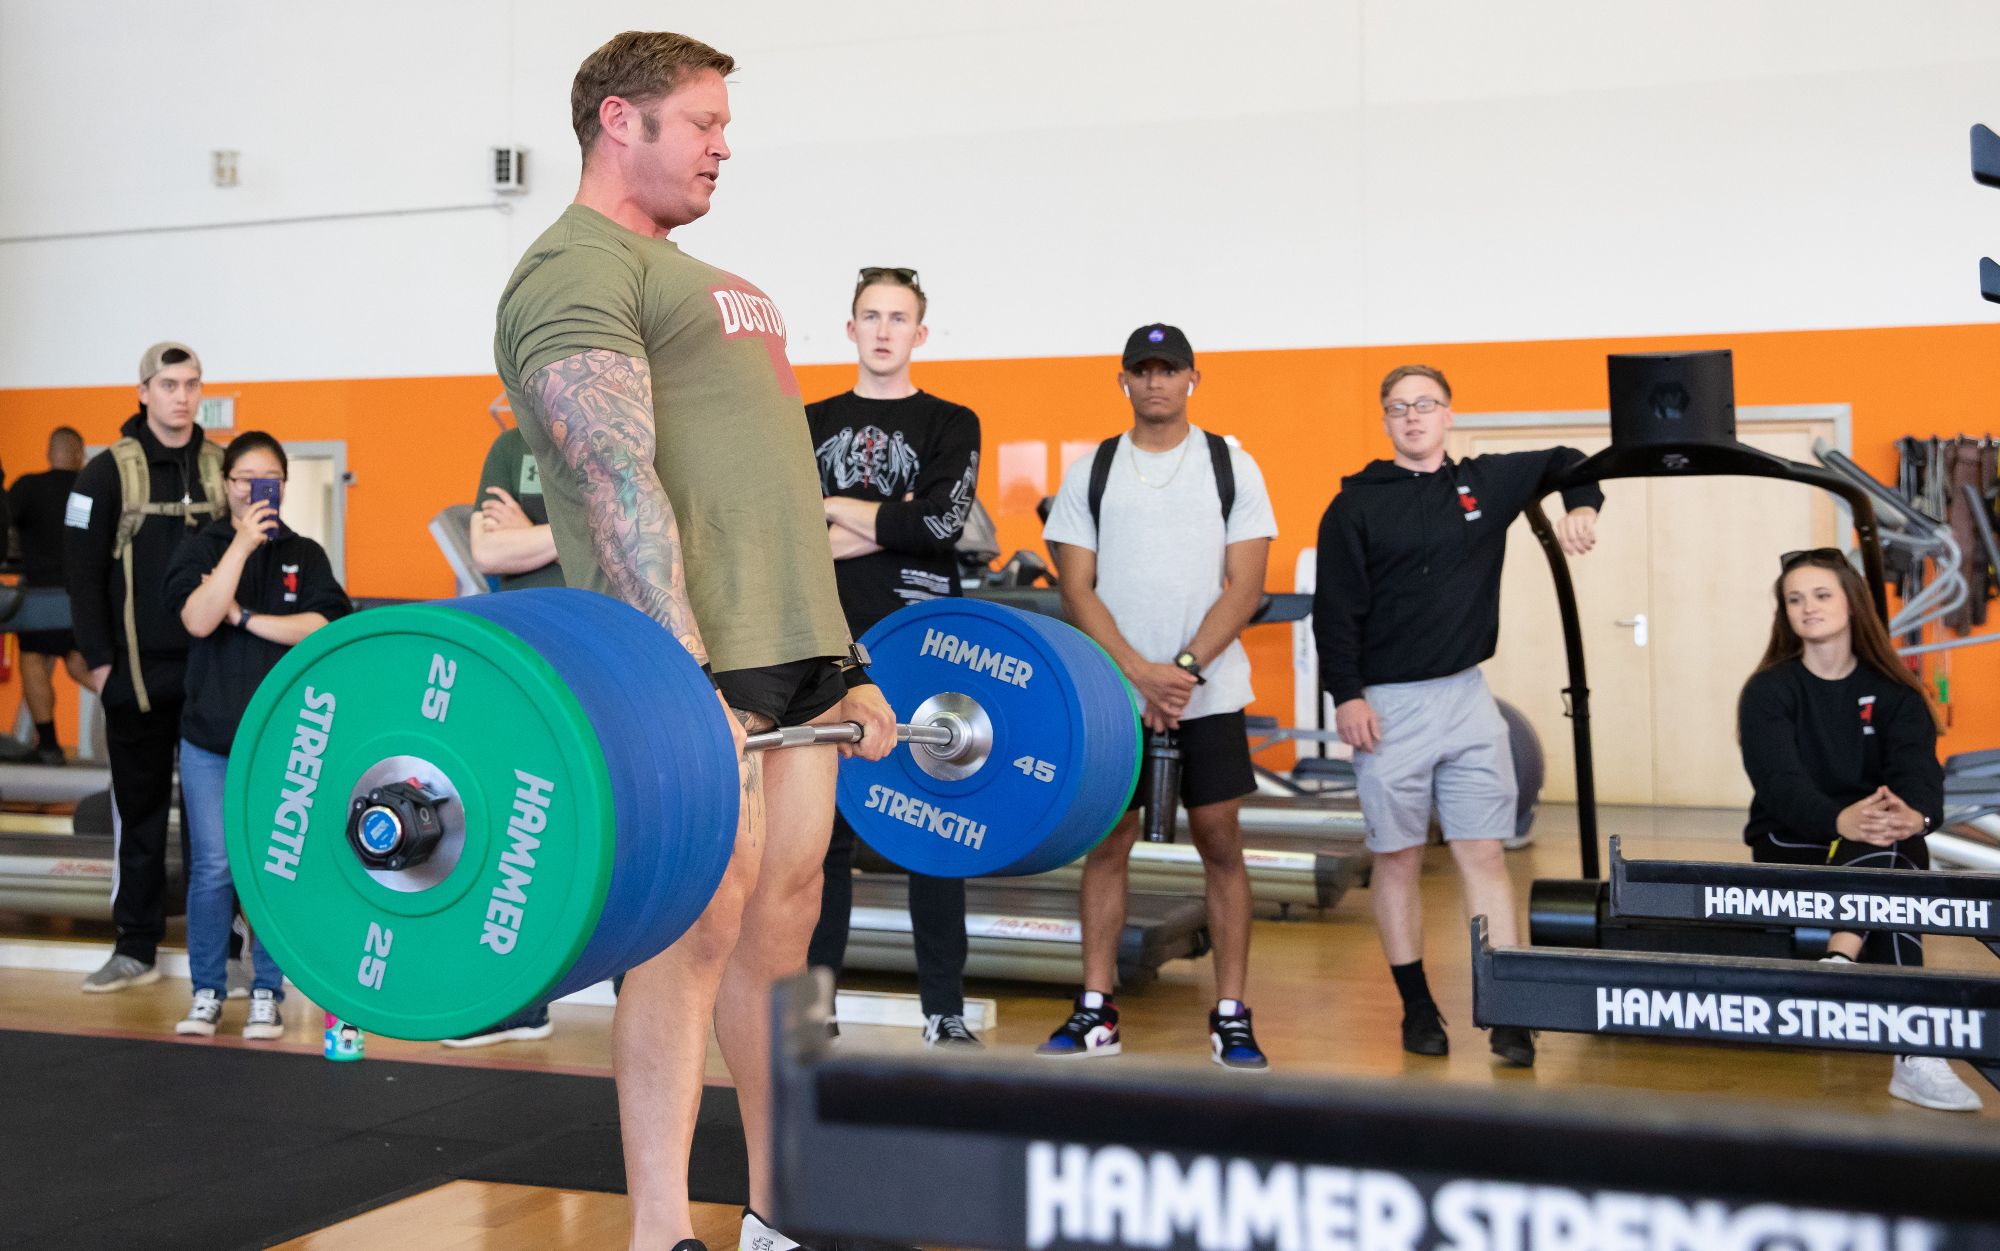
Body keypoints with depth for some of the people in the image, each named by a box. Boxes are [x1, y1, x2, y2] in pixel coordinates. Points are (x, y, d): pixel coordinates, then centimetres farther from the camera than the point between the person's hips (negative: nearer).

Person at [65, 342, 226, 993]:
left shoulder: (223, 468, 6)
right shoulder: (109, 472, -1)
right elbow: (84, 572, -2)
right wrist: (99, 659, -6)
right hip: (138, 673, -1)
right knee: (140, 810, 6)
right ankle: (136, 947, 14)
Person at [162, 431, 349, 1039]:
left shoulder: (305, 555, 7)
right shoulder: (199, 549, 5)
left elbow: (321, 628, -7)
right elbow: (198, 620, -12)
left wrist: (244, 616, -10)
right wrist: (242, 545, -15)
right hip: (210, 732, 0)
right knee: (213, 866, -3)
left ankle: (267, 993, 10)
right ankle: (206, 992, 10)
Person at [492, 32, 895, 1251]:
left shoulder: (708, 284, 25)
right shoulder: (578, 270, -5)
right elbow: (620, 484, -18)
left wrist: (844, 666, 20)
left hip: (796, 650, 9)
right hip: (696, 661, -9)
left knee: (782, 924, 10)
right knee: (699, 925, -8)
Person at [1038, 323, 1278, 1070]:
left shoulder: (1232, 467, 4)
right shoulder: (1091, 471, 6)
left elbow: (1244, 587, -2)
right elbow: (1077, 591, 1)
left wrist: (1185, 669, -14)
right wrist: (1140, 673, -11)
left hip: (1209, 693, -1)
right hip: (1113, 691, 1)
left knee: (1220, 842, 0)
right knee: (1108, 842, 4)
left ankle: (1231, 1016, 7)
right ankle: (1096, 1013, 12)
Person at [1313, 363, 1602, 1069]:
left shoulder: (1486, 483, 8)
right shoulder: (1356, 506, -1)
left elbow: (1566, 461, 23)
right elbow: (1335, 610, -4)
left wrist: (1582, 508, 3)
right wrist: (1346, 695, -12)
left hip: (1466, 696, 2)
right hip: (1387, 705, -2)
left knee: (1483, 854, -1)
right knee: (1398, 857, 4)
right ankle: (1417, 1009, 15)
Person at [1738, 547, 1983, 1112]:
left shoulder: (1894, 692, 4)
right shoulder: (1768, 692, -3)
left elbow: (1919, 769, -14)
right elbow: (1780, 781, -20)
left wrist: (1914, 815, -41)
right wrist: (1842, 820, -43)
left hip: (1886, 846, 2)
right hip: (1790, 848, -2)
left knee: (1894, 851, -36)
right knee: (1886, 860, -35)